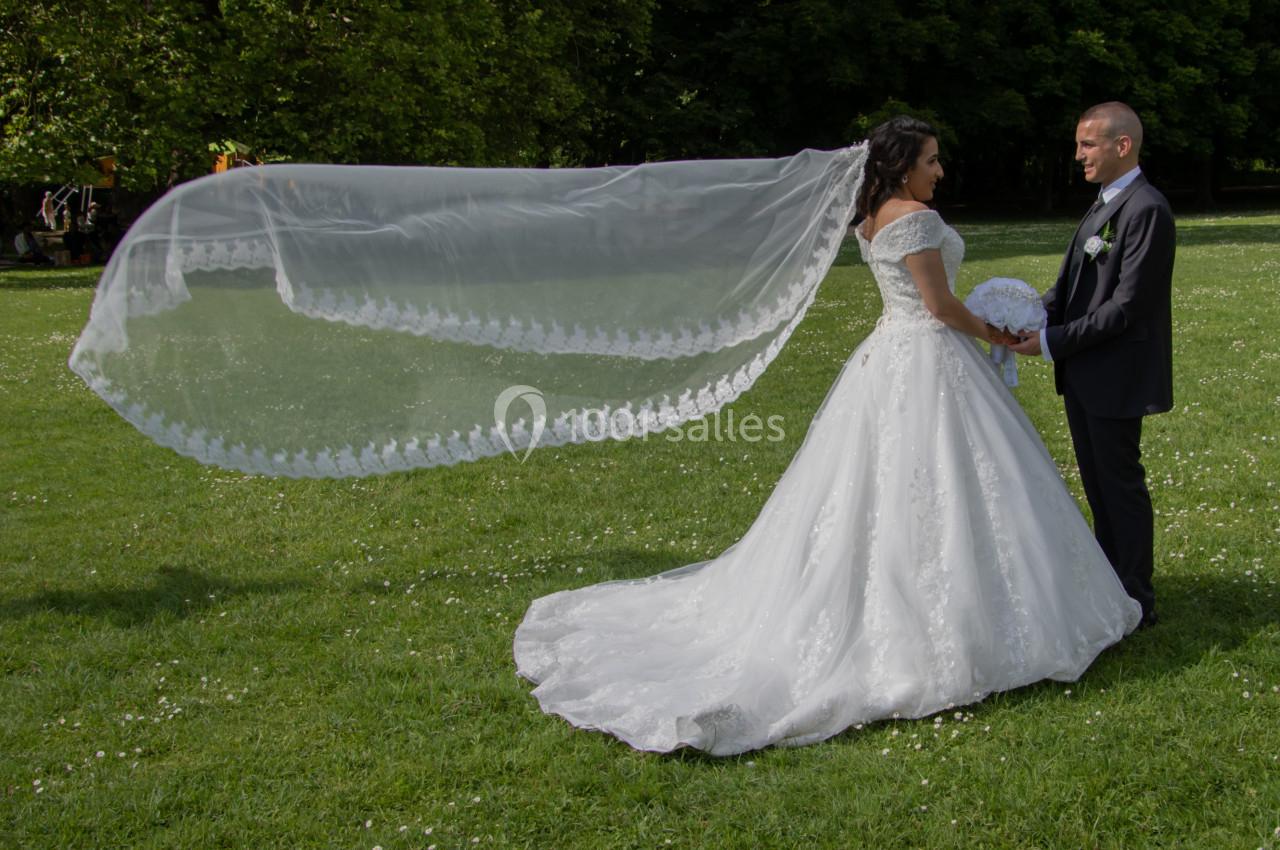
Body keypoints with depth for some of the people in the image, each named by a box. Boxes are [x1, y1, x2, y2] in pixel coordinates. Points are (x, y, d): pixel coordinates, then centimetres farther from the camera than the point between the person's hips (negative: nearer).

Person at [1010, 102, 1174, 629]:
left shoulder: (1147, 210, -17)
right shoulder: (1104, 205, 13)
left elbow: (1127, 305, -22)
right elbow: (1070, 284, 13)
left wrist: (1053, 342, -20)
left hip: (1116, 376, -9)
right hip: (1084, 373, 9)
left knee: (1121, 484, 2)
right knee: (1097, 483, 17)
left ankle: (1136, 602, 14)